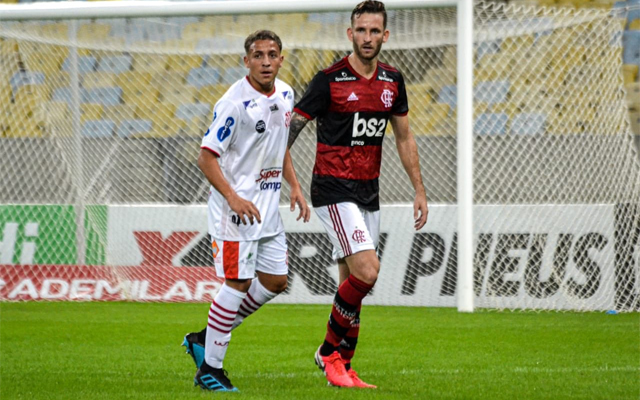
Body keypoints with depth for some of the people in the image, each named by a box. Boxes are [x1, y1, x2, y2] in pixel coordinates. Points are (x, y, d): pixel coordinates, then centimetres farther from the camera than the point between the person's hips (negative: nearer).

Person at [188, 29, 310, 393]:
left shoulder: (285, 94, 7)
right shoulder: (235, 102, -18)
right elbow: (207, 156, -17)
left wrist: (295, 186, 11)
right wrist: (233, 197, -27)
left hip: (268, 205, 8)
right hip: (236, 206, -8)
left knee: (275, 281, 10)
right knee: (238, 282, -10)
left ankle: (206, 338, 22)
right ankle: (210, 369, -2)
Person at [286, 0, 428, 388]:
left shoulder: (392, 81, 8)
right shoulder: (330, 79, -10)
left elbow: (404, 138, 17)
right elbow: (293, 126, -8)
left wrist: (420, 190, 15)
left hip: (369, 193, 6)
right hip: (334, 190, -6)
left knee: (353, 283, 7)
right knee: (367, 272, -18)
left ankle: (342, 367, 15)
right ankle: (330, 350, -2)